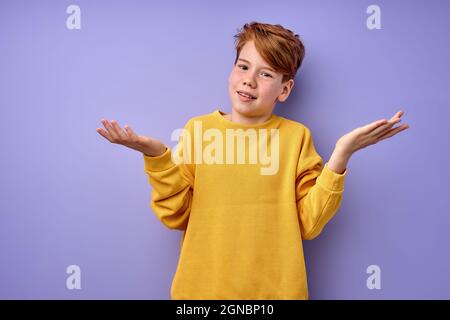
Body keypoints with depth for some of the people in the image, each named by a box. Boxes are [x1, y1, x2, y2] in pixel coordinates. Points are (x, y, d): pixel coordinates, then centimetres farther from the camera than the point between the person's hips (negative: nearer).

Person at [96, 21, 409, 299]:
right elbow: (177, 215, -3)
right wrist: (156, 154, -16)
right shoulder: (198, 128, -2)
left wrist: (341, 153, -15)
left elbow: (308, 224, -8)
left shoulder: (297, 136, -3)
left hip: (275, 290, 0)